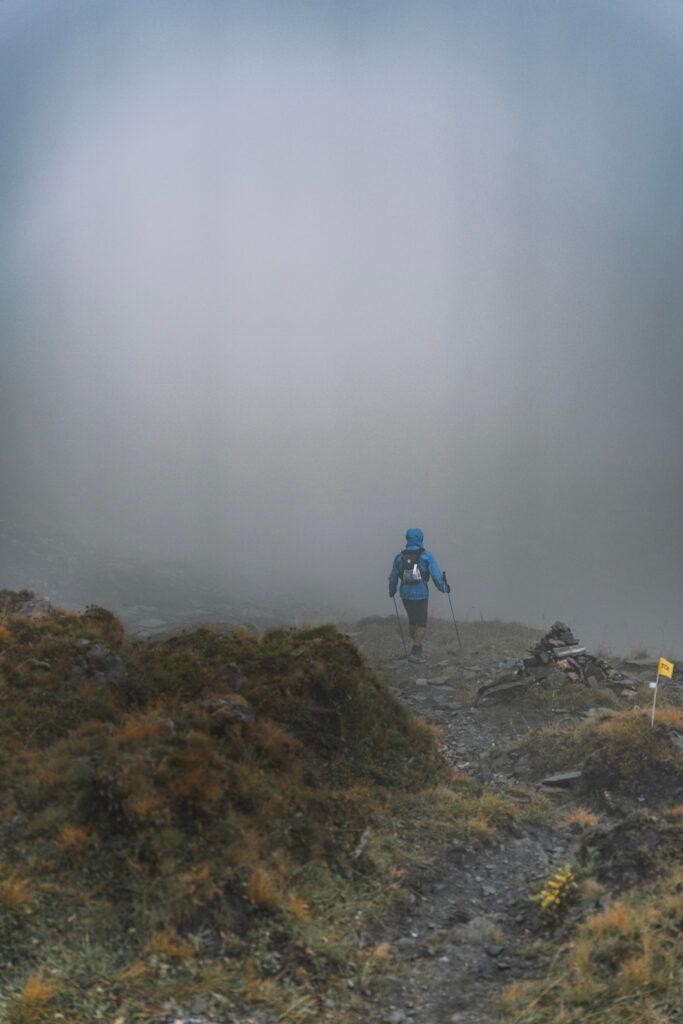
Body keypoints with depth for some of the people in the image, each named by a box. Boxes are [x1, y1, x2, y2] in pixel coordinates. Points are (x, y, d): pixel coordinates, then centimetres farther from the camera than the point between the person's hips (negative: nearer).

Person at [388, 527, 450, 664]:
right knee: (421, 624, 8)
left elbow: (393, 577, 8)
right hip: (421, 595, -3)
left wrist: (392, 590, 28)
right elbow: (436, 575, -10)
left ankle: (418, 648, 32)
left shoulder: (399, 557, -1)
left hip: (405, 594, 3)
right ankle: (414, 653, -2)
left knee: (412, 619, 24)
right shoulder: (426, 556, -10)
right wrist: (444, 588, 8)